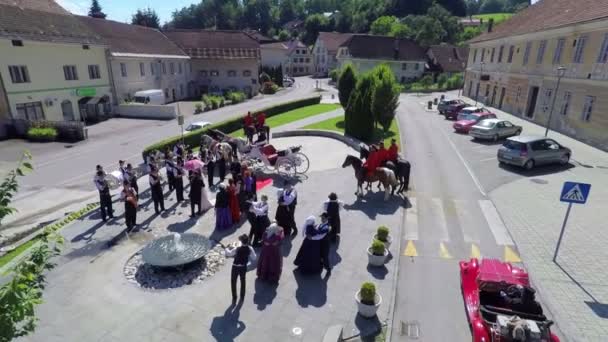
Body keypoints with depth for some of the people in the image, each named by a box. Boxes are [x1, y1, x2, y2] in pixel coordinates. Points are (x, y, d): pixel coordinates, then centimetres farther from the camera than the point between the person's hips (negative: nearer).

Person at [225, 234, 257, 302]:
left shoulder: (237, 248, -26)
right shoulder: (250, 249, -15)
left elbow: (229, 253, -16)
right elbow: (254, 258, -6)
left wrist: (227, 248, 3)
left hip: (235, 267, -4)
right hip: (244, 267, 4)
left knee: (233, 282, 16)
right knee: (243, 281, 25)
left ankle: (234, 298, 25)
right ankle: (242, 297, 37)